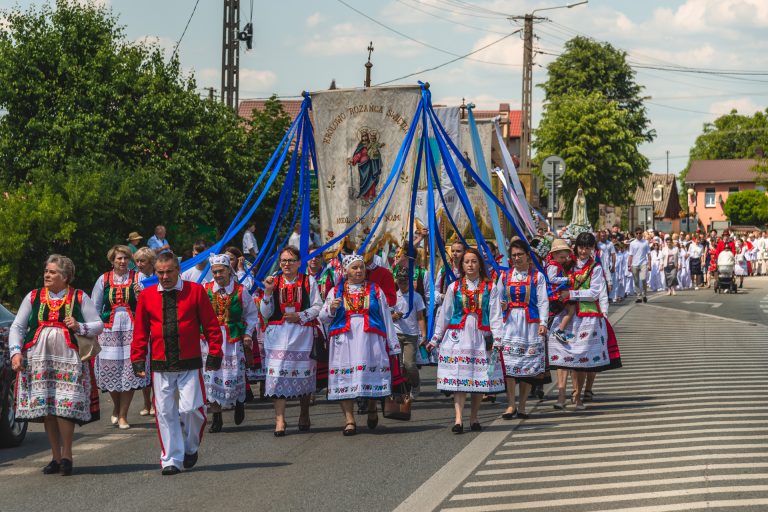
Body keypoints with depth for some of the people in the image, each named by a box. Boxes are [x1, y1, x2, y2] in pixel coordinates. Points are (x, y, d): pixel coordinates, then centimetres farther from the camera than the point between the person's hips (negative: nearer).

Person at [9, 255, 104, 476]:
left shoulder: (80, 298, 6)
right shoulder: (33, 297, 11)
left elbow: (99, 325, 6)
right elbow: (17, 327, 11)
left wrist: (79, 327, -13)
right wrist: (16, 352, -3)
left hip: (69, 360, -3)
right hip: (38, 360, 3)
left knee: (65, 406, -13)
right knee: (46, 409, 3)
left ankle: (66, 456, -3)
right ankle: (56, 458, 13)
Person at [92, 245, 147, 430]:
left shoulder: (137, 278, 5)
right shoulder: (103, 280, 9)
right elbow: (95, 307, 15)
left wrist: (139, 295, -16)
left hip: (132, 329, -1)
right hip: (109, 330, 1)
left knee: (129, 370, -4)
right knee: (111, 369, 0)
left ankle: (123, 415, 5)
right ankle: (116, 407, 26)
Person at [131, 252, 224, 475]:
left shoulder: (195, 291, 1)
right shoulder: (146, 295, 6)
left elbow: (211, 325, 3)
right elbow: (140, 331, 11)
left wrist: (214, 353, -1)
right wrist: (138, 359, 6)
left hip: (190, 364, -2)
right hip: (160, 366, 2)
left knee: (191, 409, -7)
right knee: (165, 413, 1)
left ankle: (191, 448, 20)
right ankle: (171, 460, 10)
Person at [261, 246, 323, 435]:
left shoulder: (308, 281, 5)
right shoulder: (273, 282, 9)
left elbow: (317, 306, 1)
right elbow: (265, 313, 6)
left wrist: (300, 316, -11)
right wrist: (268, 292, -7)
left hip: (302, 333, 0)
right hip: (277, 334, 0)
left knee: (303, 374, 6)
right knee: (278, 373, -10)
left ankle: (304, 416, 23)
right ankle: (279, 420, -12)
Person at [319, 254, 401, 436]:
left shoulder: (375, 290, 12)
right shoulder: (336, 291, 13)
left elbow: (386, 317, 11)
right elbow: (323, 317, 10)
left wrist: (393, 344, 9)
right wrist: (331, 308, -12)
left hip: (370, 339, 0)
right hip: (344, 340, 0)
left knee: (371, 375, -2)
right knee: (345, 378, -4)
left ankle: (372, 407, 26)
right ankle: (349, 420, -1)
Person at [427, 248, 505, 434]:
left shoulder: (489, 288, 6)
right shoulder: (454, 288, 9)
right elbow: (444, 314, 12)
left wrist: (495, 338, -5)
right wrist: (435, 339, 11)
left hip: (480, 336, 0)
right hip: (458, 335, 0)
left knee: (480, 378, 1)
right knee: (458, 376, -9)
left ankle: (474, 418, 12)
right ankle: (458, 419, -15)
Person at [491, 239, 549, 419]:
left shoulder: (537, 277, 4)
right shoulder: (504, 276, 12)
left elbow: (543, 302, -1)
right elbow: (497, 301, 15)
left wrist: (543, 322, -13)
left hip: (530, 323, -2)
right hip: (509, 323, 2)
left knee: (529, 365, -1)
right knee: (508, 363, -7)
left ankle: (522, 405, 7)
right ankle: (511, 404, -3)